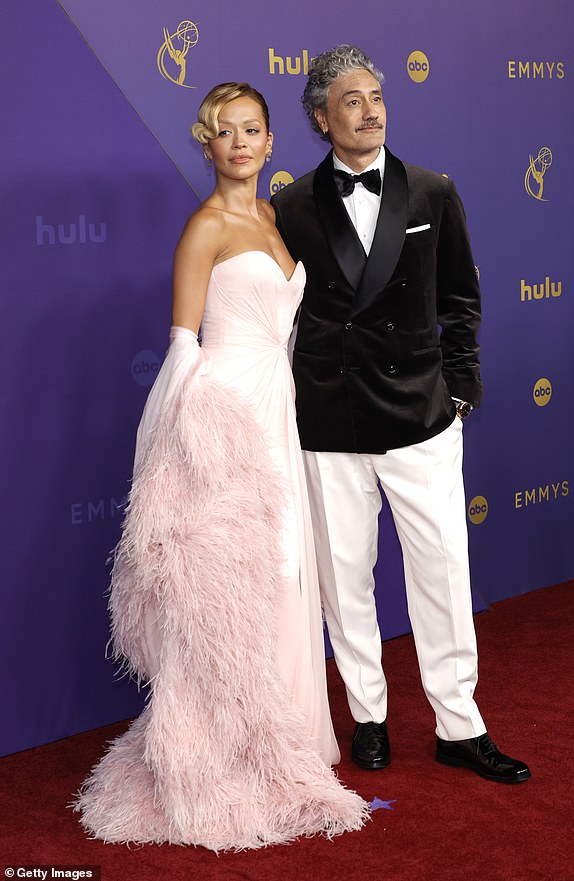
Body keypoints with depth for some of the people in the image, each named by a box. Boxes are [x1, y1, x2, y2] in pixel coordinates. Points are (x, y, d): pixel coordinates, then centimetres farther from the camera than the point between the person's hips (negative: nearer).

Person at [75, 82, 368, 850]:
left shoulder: (274, 219, 15)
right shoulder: (206, 226, -9)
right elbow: (184, 343, -11)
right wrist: (200, 439, -15)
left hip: (274, 412, 8)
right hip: (222, 410, -8)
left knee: (273, 581, 13)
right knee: (223, 590, -3)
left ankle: (267, 746, 27)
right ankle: (215, 768, 9)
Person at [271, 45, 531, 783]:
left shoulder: (433, 194, 3)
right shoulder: (292, 208, 1)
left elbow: (461, 300, 8)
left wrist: (459, 389, 3)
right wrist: (287, 399, 4)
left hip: (421, 417, 0)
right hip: (328, 424, 0)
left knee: (443, 572, 3)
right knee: (344, 577, 9)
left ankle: (459, 726, 16)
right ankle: (368, 715, 26)